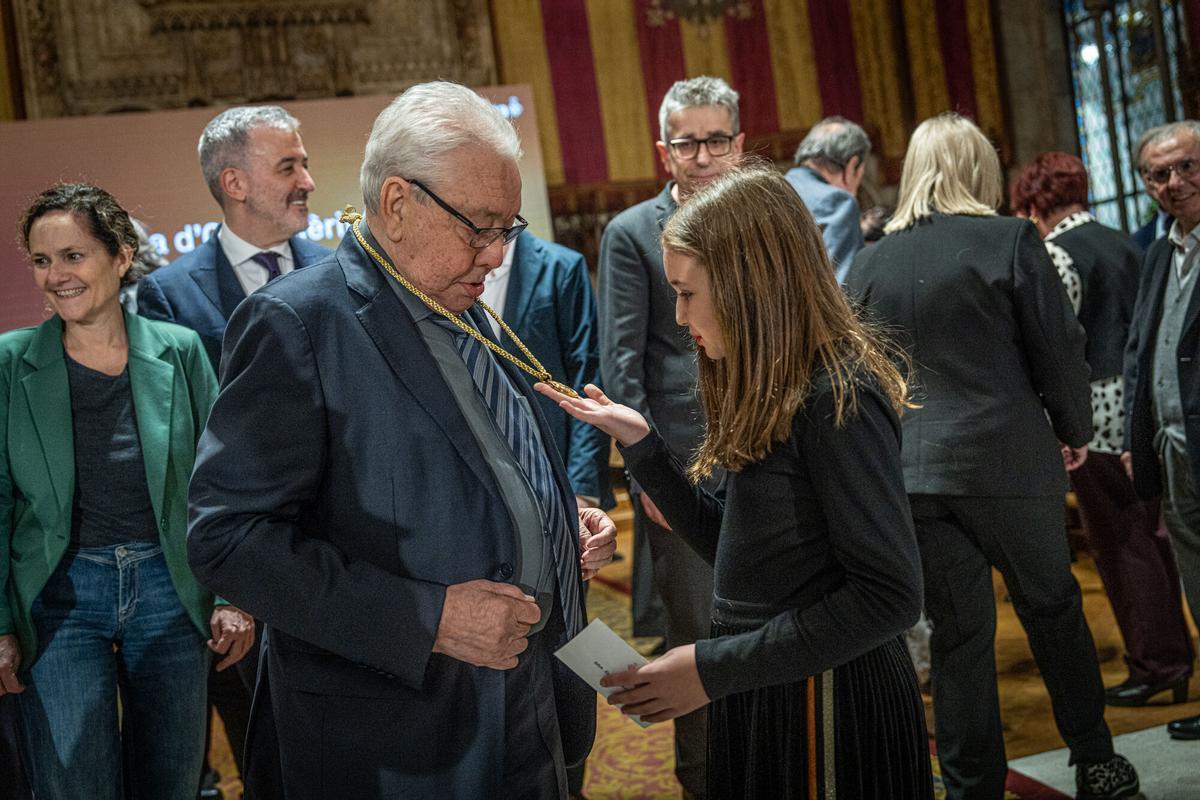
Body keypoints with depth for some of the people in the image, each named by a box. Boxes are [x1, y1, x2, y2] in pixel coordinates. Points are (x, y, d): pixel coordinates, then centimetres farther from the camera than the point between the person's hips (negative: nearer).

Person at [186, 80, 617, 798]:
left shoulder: (461, 314, 10)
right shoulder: (297, 322, -16)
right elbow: (228, 536, -22)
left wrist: (567, 525, 5)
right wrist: (430, 618, -26)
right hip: (394, 741, -7)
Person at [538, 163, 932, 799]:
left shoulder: (837, 396, -19)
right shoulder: (776, 393, 8)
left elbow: (889, 596, -23)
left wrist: (714, 667, -21)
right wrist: (640, 443, 3)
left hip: (829, 708, -9)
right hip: (761, 699, 9)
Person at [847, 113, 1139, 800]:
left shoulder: (870, 263, 5)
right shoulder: (1010, 241, -6)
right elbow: (1060, 349, -4)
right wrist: (1075, 430, 12)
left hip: (910, 470, 3)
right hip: (1007, 460, -2)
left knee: (958, 633, 10)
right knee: (1052, 606, 16)